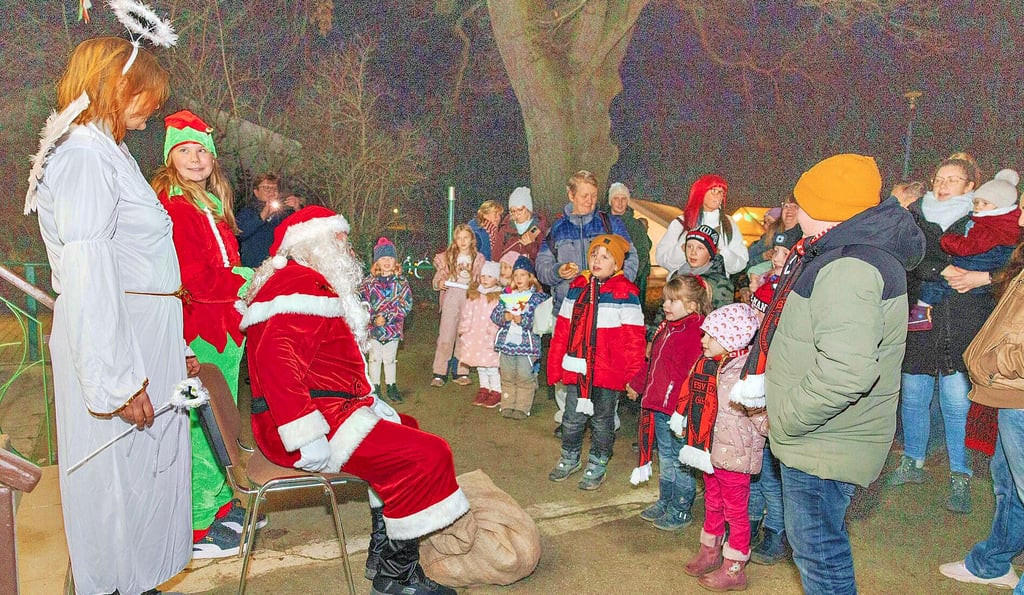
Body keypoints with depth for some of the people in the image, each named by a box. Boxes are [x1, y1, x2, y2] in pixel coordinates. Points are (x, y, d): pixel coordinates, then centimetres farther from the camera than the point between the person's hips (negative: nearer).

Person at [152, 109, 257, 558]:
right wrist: (247, 282, -14)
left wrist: (244, 280, 9)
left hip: (224, 327, 9)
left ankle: (221, 505, 29)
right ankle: (197, 529, 7)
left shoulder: (211, 206, 18)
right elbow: (193, 279, -21)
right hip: (197, 333, -9)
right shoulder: (173, 208, -13)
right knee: (201, 425, -3)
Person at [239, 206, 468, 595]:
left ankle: (382, 550, 26)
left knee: (407, 432, 26)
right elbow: (276, 359, -29)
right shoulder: (303, 284, -13)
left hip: (332, 411, 12)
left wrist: (374, 407, 15)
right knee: (427, 455, -17)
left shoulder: (311, 283, 23)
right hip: (320, 422, -12)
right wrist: (310, 439, -29)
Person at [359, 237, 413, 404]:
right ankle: (375, 387, 19)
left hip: (393, 327, 0)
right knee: (374, 358, 9)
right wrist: (373, 318, -19)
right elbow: (362, 302, -6)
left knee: (390, 359, 12)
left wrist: (387, 317, -16)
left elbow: (406, 304, -8)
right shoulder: (369, 282, -1)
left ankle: (391, 387, 24)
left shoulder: (401, 282, -1)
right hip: (372, 327, 0)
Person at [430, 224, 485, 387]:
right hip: (451, 299, -1)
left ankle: (460, 373, 12)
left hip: (470, 300, 1)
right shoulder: (447, 257, 9)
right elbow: (436, 279, 9)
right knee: (445, 337, -6)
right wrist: (439, 284, -11)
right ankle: (439, 374, -1)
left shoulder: (479, 259, 9)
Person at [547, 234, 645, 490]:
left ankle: (597, 465, 29)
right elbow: (562, 329, 10)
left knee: (602, 421, 11)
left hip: (609, 372, -4)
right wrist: (555, 364, 9)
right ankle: (570, 458, 36)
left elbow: (633, 338, -9)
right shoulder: (577, 288, 6)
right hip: (576, 369, 4)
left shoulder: (625, 294, -9)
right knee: (572, 418, 15)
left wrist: (633, 374, -11)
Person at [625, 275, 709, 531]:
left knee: (680, 461, 5)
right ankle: (664, 502, 35)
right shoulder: (666, 327, 11)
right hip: (658, 407, 9)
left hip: (678, 409, -9)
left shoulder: (695, 333, -17)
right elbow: (652, 363, 23)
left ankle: (681, 511, 20)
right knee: (665, 457, 21)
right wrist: (636, 384, 30)